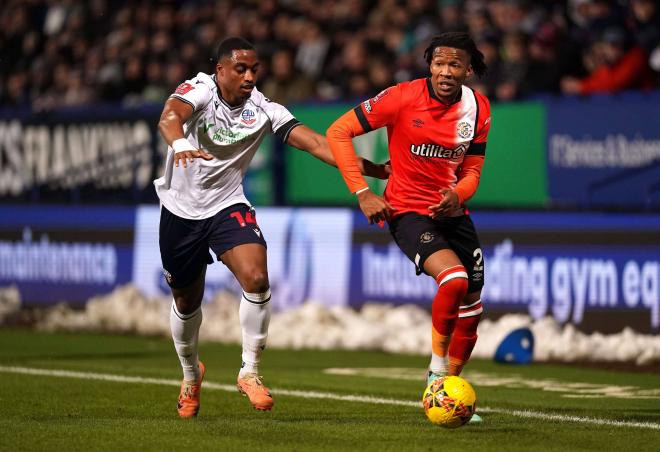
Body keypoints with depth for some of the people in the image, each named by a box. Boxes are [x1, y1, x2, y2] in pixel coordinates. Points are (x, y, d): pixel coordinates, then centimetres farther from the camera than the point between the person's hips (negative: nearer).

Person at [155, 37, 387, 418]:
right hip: (181, 210, -1)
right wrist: (180, 143, -62)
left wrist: (371, 169, -25)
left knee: (257, 280, -23)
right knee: (186, 302, 12)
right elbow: (170, 116, -38)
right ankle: (191, 374, 41)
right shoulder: (200, 90, -17)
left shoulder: (263, 110, -9)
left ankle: (250, 371, -6)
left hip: (228, 206, 1)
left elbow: (315, 143, -15)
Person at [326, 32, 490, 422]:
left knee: (472, 307, 8)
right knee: (454, 278, -29)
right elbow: (338, 132, -11)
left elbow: (472, 169, 10)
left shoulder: (478, 108, 0)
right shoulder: (403, 98, -15)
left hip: (452, 212, 6)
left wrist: (458, 195, -13)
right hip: (408, 211, -6)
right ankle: (438, 368, -9)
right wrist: (362, 192, -16)